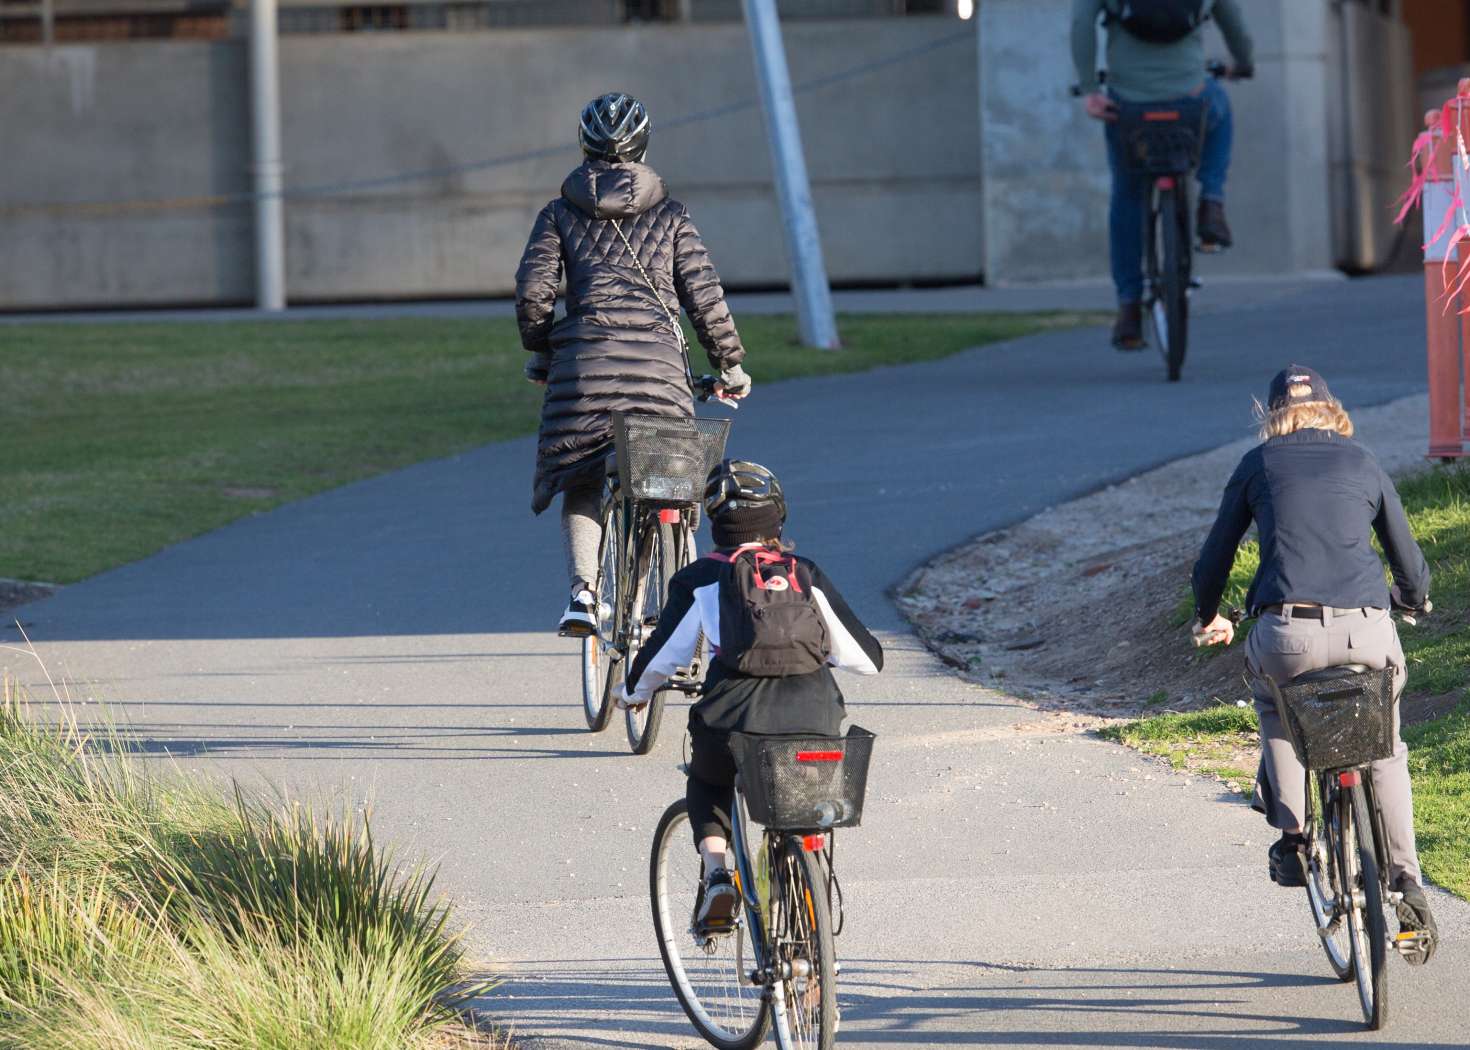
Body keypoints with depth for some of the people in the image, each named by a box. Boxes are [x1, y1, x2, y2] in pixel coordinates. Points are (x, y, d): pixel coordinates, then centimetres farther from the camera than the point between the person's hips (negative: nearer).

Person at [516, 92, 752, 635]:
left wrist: (539, 352, 18)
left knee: (581, 482, 9)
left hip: (583, 357, 0)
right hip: (659, 358, 0)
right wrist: (730, 365, 15)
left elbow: (533, 290, 2)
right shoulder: (668, 214, 11)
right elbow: (705, 295, 5)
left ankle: (582, 591, -11)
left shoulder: (561, 213, 11)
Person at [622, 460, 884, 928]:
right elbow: (865, 657, 14)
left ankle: (716, 874, 8)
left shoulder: (700, 579, 8)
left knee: (708, 788, 30)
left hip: (733, 720, -1)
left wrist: (633, 692, 34)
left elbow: (662, 656, 11)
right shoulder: (807, 575, 14)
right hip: (813, 721, 2)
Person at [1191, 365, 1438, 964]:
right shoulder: (1362, 464, 18)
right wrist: (1413, 599, 48)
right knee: (1385, 750, 24)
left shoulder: (1257, 465, 15)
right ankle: (1408, 883, 11)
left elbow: (1215, 555, 21)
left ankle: (1291, 839, 19)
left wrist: (1206, 617, 41)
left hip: (1287, 632, -1)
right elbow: (1409, 561, 24)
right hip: (1368, 632, 1)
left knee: (1273, 700, 33)